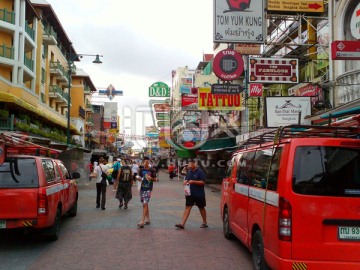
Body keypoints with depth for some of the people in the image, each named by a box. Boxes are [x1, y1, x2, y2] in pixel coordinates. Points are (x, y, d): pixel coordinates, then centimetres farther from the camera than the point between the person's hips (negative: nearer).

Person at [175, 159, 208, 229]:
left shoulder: (200, 171, -12)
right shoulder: (189, 171, 7)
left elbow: (203, 182, -15)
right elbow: (186, 179, 19)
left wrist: (193, 181, -24)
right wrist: (185, 181, -5)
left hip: (199, 194, -5)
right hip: (190, 193, 5)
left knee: (201, 208, 11)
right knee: (187, 207, -1)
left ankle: (205, 223, 27)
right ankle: (182, 224, -5)